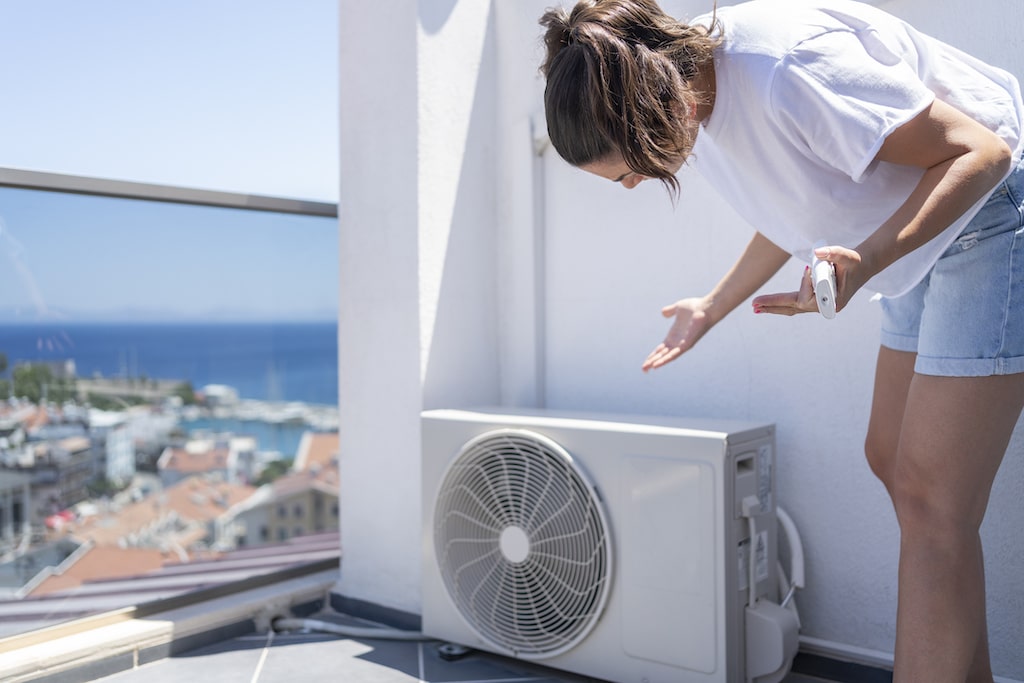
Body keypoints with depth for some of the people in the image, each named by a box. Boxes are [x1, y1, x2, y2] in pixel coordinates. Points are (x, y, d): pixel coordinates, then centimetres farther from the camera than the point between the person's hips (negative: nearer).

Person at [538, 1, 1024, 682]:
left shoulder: (786, 69, -32)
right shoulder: (692, 101, -3)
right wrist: (713, 307, 19)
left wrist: (867, 259, -38)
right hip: (929, 243, 9)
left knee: (929, 501, -12)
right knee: (891, 459, 10)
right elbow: (791, 210, 13)